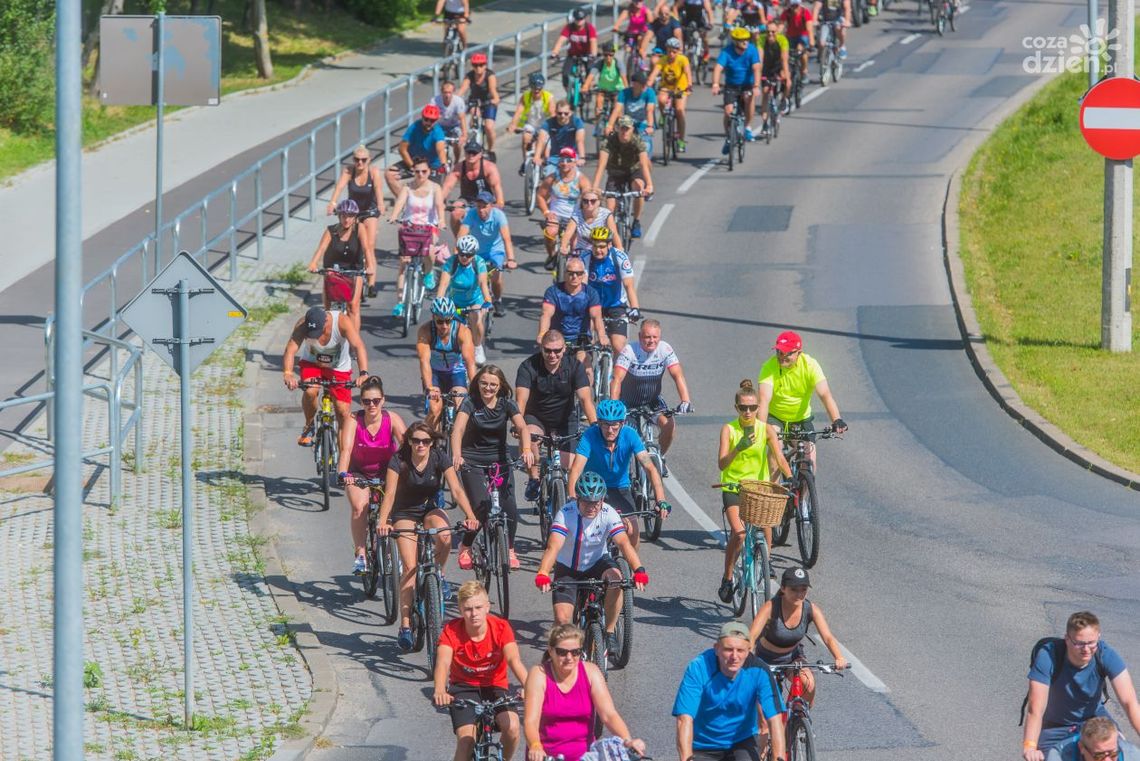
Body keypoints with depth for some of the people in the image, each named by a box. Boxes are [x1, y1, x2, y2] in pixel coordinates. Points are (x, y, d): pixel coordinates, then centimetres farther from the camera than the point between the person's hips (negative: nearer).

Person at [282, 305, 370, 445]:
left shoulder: (342, 321, -32)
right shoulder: (303, 325, -29)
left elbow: (358, 346, -41)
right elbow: (290, 350, -38)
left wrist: (363, 373, -55)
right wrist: (288, 373, -57)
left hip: (339, 368, 0)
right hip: (312, 364, 0)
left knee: (344, 412, -7)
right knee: (311, 391, -30)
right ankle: (309, 426, -2)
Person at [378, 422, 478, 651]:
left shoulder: (440, 458, -14)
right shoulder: (399, 461, -18)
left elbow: (456, 490, -21)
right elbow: (390, 494, -27)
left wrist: (471, 516, -36)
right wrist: (382, 521, -43)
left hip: (431, 509, 2)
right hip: (405, 514, -2)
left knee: (445, 537, -34)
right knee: (410, 567, -16)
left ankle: (438, 574, -3)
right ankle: (405, 626, -16)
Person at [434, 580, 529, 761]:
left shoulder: (501, 627, -17)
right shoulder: (452, 630, -18)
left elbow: (514, 659, -31)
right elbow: (443, 663, -33)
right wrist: (440, 691, -54)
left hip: (495, 687, 1)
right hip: (463, 687, -1)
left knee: (512, 725, -26)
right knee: (466, 739, -22)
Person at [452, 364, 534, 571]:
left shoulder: (507, 404, -4)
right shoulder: (470, 402, -11)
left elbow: (522, 427, -18)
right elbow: (458, 429, -25)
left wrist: (526, 450, -39)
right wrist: (457, 455, -44)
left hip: (500, 460, 2)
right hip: (473, 461, -2)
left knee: (509, 509, -11)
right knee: (482, 507, -17)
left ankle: (510, 550, 14)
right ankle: (465, 548, 7)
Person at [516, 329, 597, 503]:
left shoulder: (574, 366, -15)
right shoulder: (529, 367, -18)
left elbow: (585, 398, -24)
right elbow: (521, 399, -29)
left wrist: (594, 425, -40)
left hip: (565, 420, 1)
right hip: (536, 417, -1)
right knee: (529, 436, -35)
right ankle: (534, 480, -15)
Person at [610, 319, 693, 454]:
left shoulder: (665, 350, -17)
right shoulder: (629, 351, -25)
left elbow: (678, 376, -24)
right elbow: (617, 379, -33)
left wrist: (685, 401, -40)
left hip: (653, 400, 2)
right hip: (629, 402, -2)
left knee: (669, 426, -20)